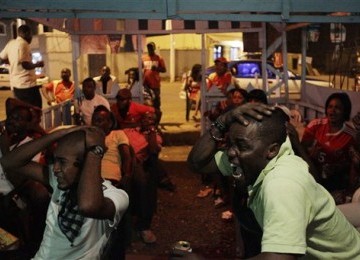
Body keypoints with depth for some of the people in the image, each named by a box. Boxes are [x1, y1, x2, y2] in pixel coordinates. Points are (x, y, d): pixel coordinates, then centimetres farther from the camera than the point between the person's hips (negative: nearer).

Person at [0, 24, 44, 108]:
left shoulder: (11, 43, 12)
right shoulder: (23, 44, -14)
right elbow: (25, 64, -22)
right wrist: (37, 64, -5)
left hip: (15, 84, 9)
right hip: (26, 84, -9)